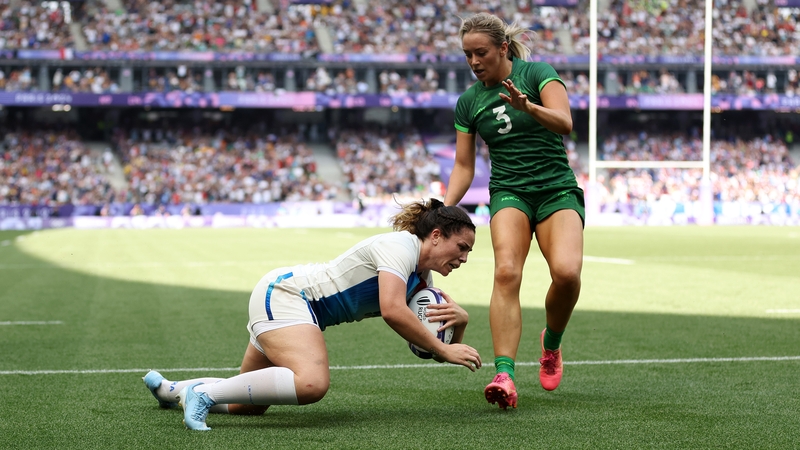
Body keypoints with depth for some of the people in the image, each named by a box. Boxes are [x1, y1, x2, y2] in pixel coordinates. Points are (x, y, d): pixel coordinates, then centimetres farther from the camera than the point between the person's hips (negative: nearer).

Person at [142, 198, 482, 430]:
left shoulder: (422, 278, 12)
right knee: (312, 383, -35)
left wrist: (460, 319, -9)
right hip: (282, 293, -10)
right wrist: (443, 349, -23)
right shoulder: (400, 246, -16)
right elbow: (392, 310, -31)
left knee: (247, 404, 15)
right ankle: (203, 393, -24)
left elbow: (437, 347, 13)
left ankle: (170, 389, 38)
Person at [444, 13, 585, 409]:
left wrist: (528, 106, -36)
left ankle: (551, 343, 5)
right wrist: (445, 209, -6)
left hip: (557, 190, -2)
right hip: (509, 193, 2)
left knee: (566, 272, -27)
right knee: (506, 271, -28)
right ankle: (504, 375, -37)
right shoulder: (468, 102, 9)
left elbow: (565, 123, -17)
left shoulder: (537, 73, -2)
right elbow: (463, 167, 10)